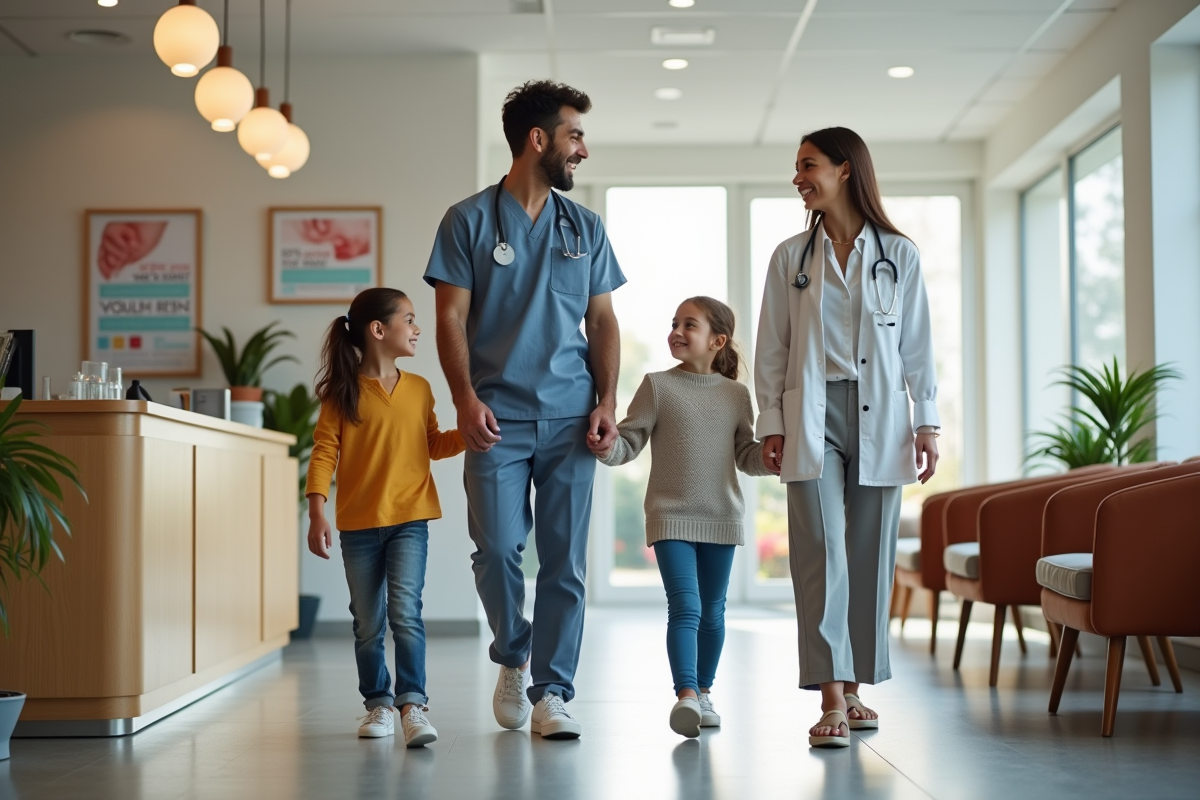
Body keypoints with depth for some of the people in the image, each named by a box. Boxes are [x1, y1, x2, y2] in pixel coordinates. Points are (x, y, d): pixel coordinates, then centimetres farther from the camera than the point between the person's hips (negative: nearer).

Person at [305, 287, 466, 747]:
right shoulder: (342, 393, -4)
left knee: (405, 611, -14)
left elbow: (433, 445, 18)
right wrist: (317, 514, -15)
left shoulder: (419, 389, 7)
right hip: (358, 524, -1)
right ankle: (378, 704, 24)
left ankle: (413, 703, -12)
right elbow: (324, 454, -7)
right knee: (367, 623, 9)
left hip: (409, 520, 1)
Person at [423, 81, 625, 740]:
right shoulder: (470, 221, 3)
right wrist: (466, 398, -13)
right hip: (497, 417, -3)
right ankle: (513, 659, 22)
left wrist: (607, 401, 1)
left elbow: (602, 321, 13)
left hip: (570, 418, 3)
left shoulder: (585, 227, 14)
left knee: (565, 560, 1)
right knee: (497, 549, -6)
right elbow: (451, 319, 0)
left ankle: (551, 693, 9)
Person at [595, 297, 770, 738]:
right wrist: (607, 448, -24)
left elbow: (747, 457, 9)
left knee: (712, 612, 12)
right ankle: (685, 696, -21)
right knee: (684, 607, -16)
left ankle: (702, 692, 27)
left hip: (721, 518, 3)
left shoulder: (736, 394, 5)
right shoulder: (657, 386, -1)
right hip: (671, 516, -3)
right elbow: (629, 443, -4)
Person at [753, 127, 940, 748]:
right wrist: (771, 423, 1)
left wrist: (926, 423, 2)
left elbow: (917, 346, 7)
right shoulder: (790, 258, 9)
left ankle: (856, 686, 15)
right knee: (821, 551, -9)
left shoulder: (898, 254, 7)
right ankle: (832, 699, -12)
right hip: (813, 416, 0)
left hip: (878, 418, 0)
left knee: (869, 554, 4)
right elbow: (771, 348, 8)